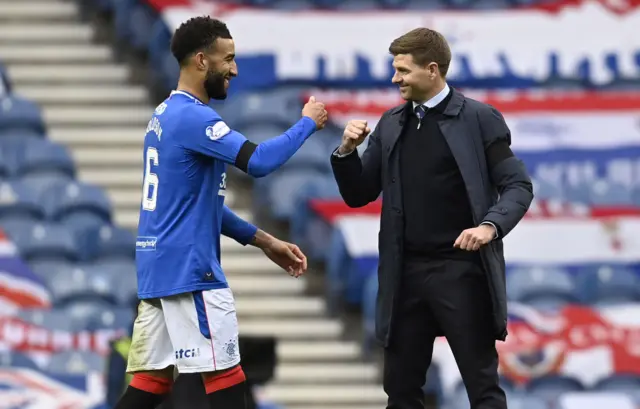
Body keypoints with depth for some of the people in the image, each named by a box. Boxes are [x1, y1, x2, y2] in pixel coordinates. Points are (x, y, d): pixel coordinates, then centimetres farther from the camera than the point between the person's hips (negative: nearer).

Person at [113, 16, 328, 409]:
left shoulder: (167, 114, 16)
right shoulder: (193, 118, -15)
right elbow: (259, 161, -27)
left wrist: (264, 241, 19)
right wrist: (307, 123, -10)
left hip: (159, 265, 9)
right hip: (190, 270, -9)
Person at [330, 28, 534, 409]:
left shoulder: (479, 118, -3)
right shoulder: (391, 123, 11)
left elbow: (518, 186, -5)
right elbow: (359, 195, 13)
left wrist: (490, 225, -22)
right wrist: (347, 150, -5)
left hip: (461, 270, -5)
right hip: (406, 273, 5)